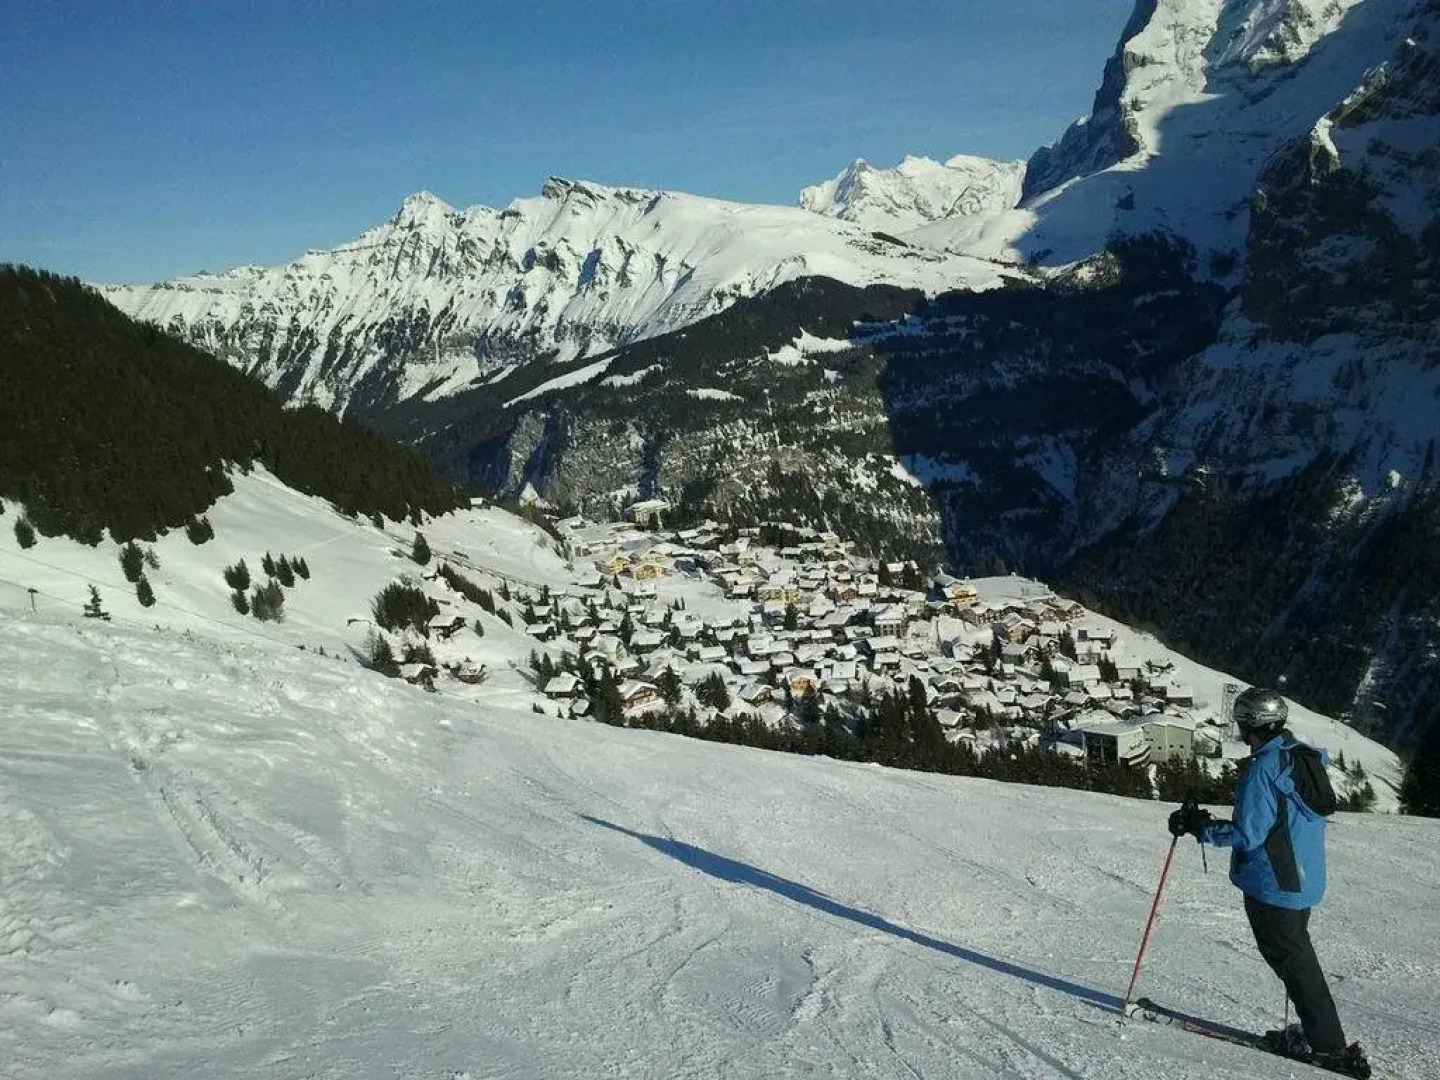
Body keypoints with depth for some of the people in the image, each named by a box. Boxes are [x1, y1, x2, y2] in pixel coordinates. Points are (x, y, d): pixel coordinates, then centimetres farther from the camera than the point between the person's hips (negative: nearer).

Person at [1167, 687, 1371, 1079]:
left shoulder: (1263, 768, -21)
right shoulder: (1304, 757, 6)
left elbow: (1248, 834, -21)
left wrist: (1198, 825, -11)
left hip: (1273, 885, -9)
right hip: (1306, 880, 9)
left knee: (1293, 962, 1)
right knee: (1297, 955, 21)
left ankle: (1331, 1048, 6)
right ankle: (1313, 1032, 29)